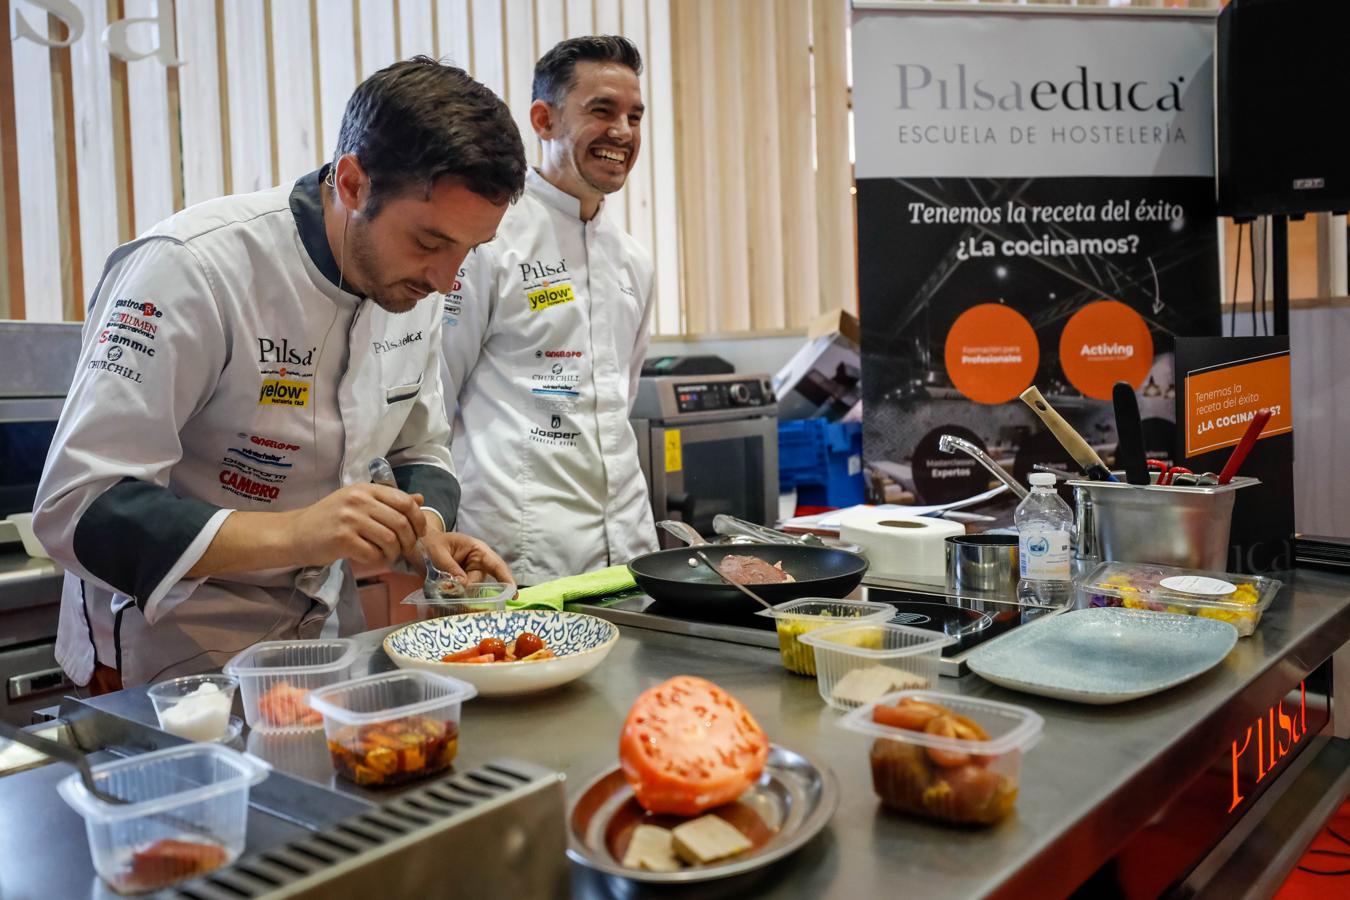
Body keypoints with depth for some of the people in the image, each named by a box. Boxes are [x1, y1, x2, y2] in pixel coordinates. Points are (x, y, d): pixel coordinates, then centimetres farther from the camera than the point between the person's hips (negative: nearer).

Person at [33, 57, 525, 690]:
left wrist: (429, 530, -11)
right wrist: (288, 535, -36)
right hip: (173, 653, -5)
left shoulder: (413, 282, -2)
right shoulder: (191, 269, -23)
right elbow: (75, 509, -25)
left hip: (323, 633, 6)